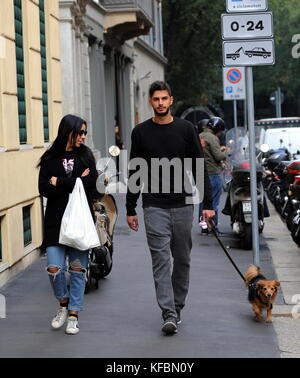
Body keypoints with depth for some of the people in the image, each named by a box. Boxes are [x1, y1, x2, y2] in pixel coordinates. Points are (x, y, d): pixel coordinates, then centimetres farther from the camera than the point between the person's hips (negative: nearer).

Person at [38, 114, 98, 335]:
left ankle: (73, 314, 11)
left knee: (78, 269, 1)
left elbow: (91, 184, -7)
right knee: (54, 268, -8)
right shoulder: (50, 159, 6)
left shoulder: (85, 156, 8)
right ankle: (63, 303, 19)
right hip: (56, 221, -1)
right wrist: (76, 182, -10)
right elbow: (44, 189, -5)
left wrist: (59, 182, -6)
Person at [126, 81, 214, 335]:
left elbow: (200, 168, 3)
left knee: (182, 260, 9)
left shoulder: (185, 129, 3)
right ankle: (169, 315, -11)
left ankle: (177, 307, 24)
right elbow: (134, 173, 7)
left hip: (183, 204, 1)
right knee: (161, 260, -8)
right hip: (154, 206, -1)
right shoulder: (141, 132, 4)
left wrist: (208, 204, -3)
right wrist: (130, 210, 6)